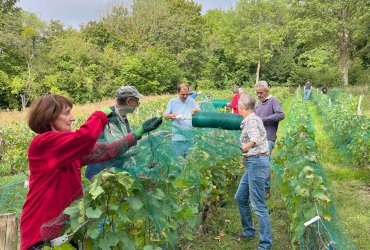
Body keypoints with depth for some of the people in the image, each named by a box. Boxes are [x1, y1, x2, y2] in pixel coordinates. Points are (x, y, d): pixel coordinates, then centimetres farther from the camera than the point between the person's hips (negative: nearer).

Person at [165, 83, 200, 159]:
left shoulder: (191, 101, 8)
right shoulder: (172, 101, 4)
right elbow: (165, 116, 6)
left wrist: (196, 111, -12)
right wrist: (172, 115, -14)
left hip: (190, 135, 2)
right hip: (177, 136, -1)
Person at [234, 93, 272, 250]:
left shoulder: (252, 120, -15)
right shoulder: (250, 119, 14)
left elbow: (256, 139, -35)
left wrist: (246, 148, -51)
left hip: (257, 163, -10)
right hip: (253, 163, 10)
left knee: (258, 205, -8)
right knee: (240, 197, 19)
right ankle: (249, 232, 32)